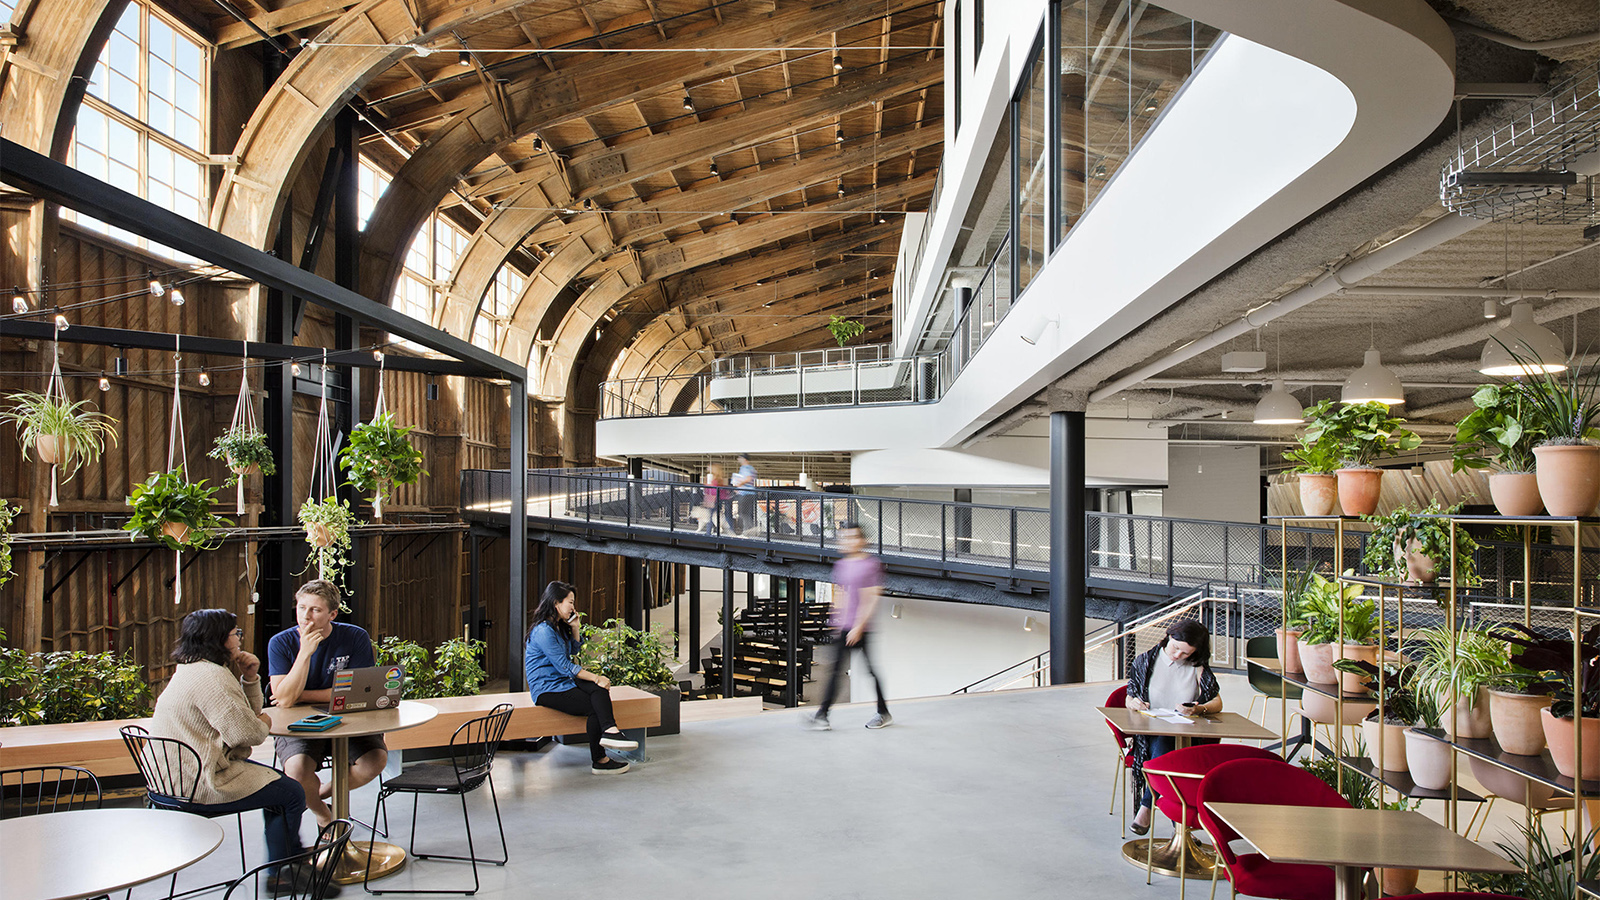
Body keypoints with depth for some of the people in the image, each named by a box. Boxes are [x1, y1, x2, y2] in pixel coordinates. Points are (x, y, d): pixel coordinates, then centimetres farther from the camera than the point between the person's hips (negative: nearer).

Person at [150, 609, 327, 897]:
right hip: (200, 786, -12)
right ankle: (279, 874, 14)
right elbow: (244, 732, -27)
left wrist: (250, 678, 4)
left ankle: (296, 860, 31)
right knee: (292, 794, -2)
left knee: (276, 781, 23)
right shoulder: (212, 676, -22)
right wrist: (264, 723, -5)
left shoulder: (192, 670, 15)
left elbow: (246, 713, 20)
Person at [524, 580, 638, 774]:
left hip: (563, 681, 9)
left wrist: (576, 628, 12)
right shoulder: (543, 631, -18)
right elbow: (565, 667, -20)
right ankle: (599, 760, -14)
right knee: (594, 707, -22)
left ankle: (609, 730, -36)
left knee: (599, 688, -21)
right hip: (547, 689, -9)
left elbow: (575, 651, 28)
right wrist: (595, 677, -18)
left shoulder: (559, 627, 12)